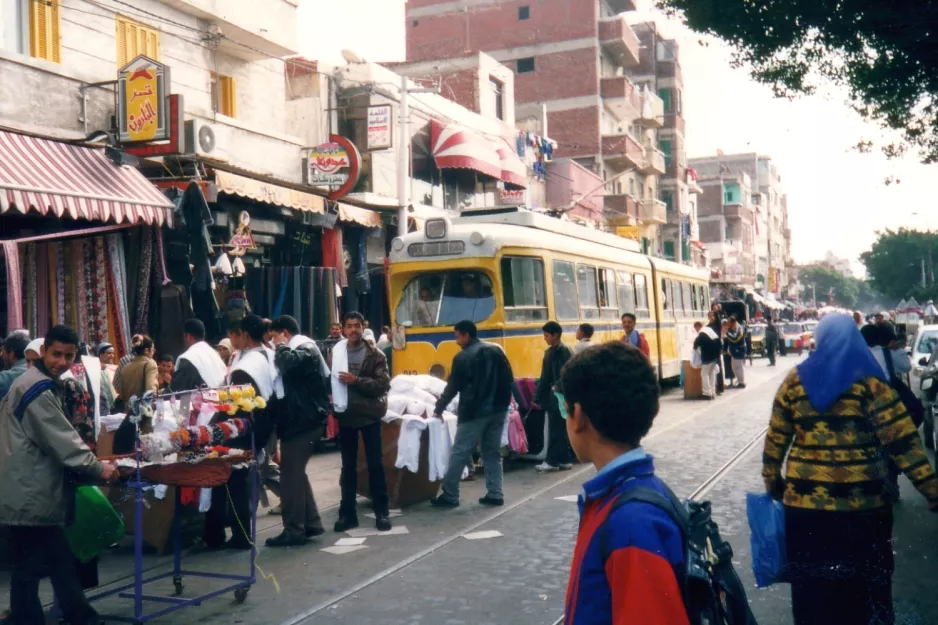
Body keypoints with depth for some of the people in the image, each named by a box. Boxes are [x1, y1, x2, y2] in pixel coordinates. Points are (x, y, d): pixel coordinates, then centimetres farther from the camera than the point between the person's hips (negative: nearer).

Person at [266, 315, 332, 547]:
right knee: (296, 472, 15)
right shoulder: (301, 349, 19)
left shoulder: (305, 349, -12)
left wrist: (282, 347, -14)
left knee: (291, 473, -7)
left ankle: (294, 530, -3)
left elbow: (289, 365, -32)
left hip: (302, 420, -11)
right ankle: (311, 523, 21)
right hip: (303, 418, 11)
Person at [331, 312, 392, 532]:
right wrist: (332, 408, -7)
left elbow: (383, 384, -9)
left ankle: (381, 512, 13)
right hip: (345, 415, 2)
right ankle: (347, 512, 18)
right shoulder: (335, 352, 2)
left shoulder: (375, 354, -3)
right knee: (348, 466, 10)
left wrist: (356, 380, -19)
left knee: (375, 464, 4)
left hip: (369, 415, -2)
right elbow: (328, 380, 4)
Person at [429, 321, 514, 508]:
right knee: (493, 453, 13)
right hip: (498, 410, 6)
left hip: (474, 412, -6)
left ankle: (449, 496, 2)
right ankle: (495, 494, 11)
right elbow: (508, 379, 9)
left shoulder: (463, 357, -7)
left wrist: (438, 409, 8)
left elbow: (452, 387, -3)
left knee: (459, 454, 0)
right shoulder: (496, 350, 9)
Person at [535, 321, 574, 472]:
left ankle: (552, 461, 2)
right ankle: (564, 460, 17)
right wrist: (538, 397, 13)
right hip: (551, 396, 8)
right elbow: (544, 378, 15)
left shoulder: (565, 352, -11)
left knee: (557, 430, -3)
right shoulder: (549, 352, 13)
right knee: (559, 430, 11)